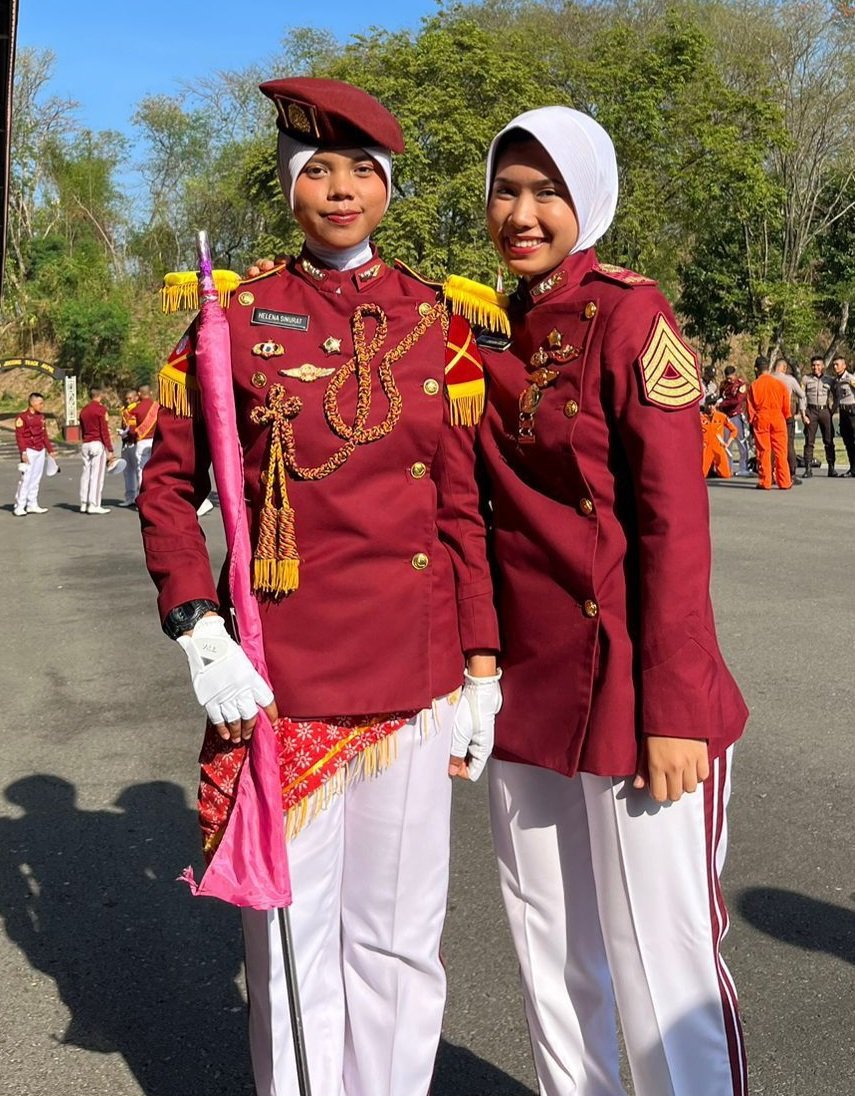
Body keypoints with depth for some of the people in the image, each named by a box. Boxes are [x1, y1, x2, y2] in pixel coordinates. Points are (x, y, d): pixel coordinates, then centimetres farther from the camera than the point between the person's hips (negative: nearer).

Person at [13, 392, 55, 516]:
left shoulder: (41, 417, 13)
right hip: (29, 451, -7)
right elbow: (19, 436, -12)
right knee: (26, 479, -8)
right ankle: (19, 507, -3)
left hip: (41, 451, 7)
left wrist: (50, 450, 17)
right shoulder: (22, 417, -8)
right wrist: (23, 452, -19)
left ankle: (32, 505, 16)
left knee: (36, 479, 9)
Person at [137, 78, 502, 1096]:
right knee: (291, 938, 10)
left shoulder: (439, 325, 6)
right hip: (280, 680, -1)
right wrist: (199, 633, -9)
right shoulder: (235, 316, 2)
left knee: (396, 937, 13)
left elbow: (463, 506, 6)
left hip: (415, 677, 2)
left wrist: (482, 670, 2)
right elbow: (167, 488, 4)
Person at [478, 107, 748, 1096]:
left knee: (660, 963, 3)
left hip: (625, 687, -6)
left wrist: (672, 711, -17)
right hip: (526, 685, 6)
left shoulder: (628, 314, -8)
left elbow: (674, 520, -14)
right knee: (550, 950, 18)